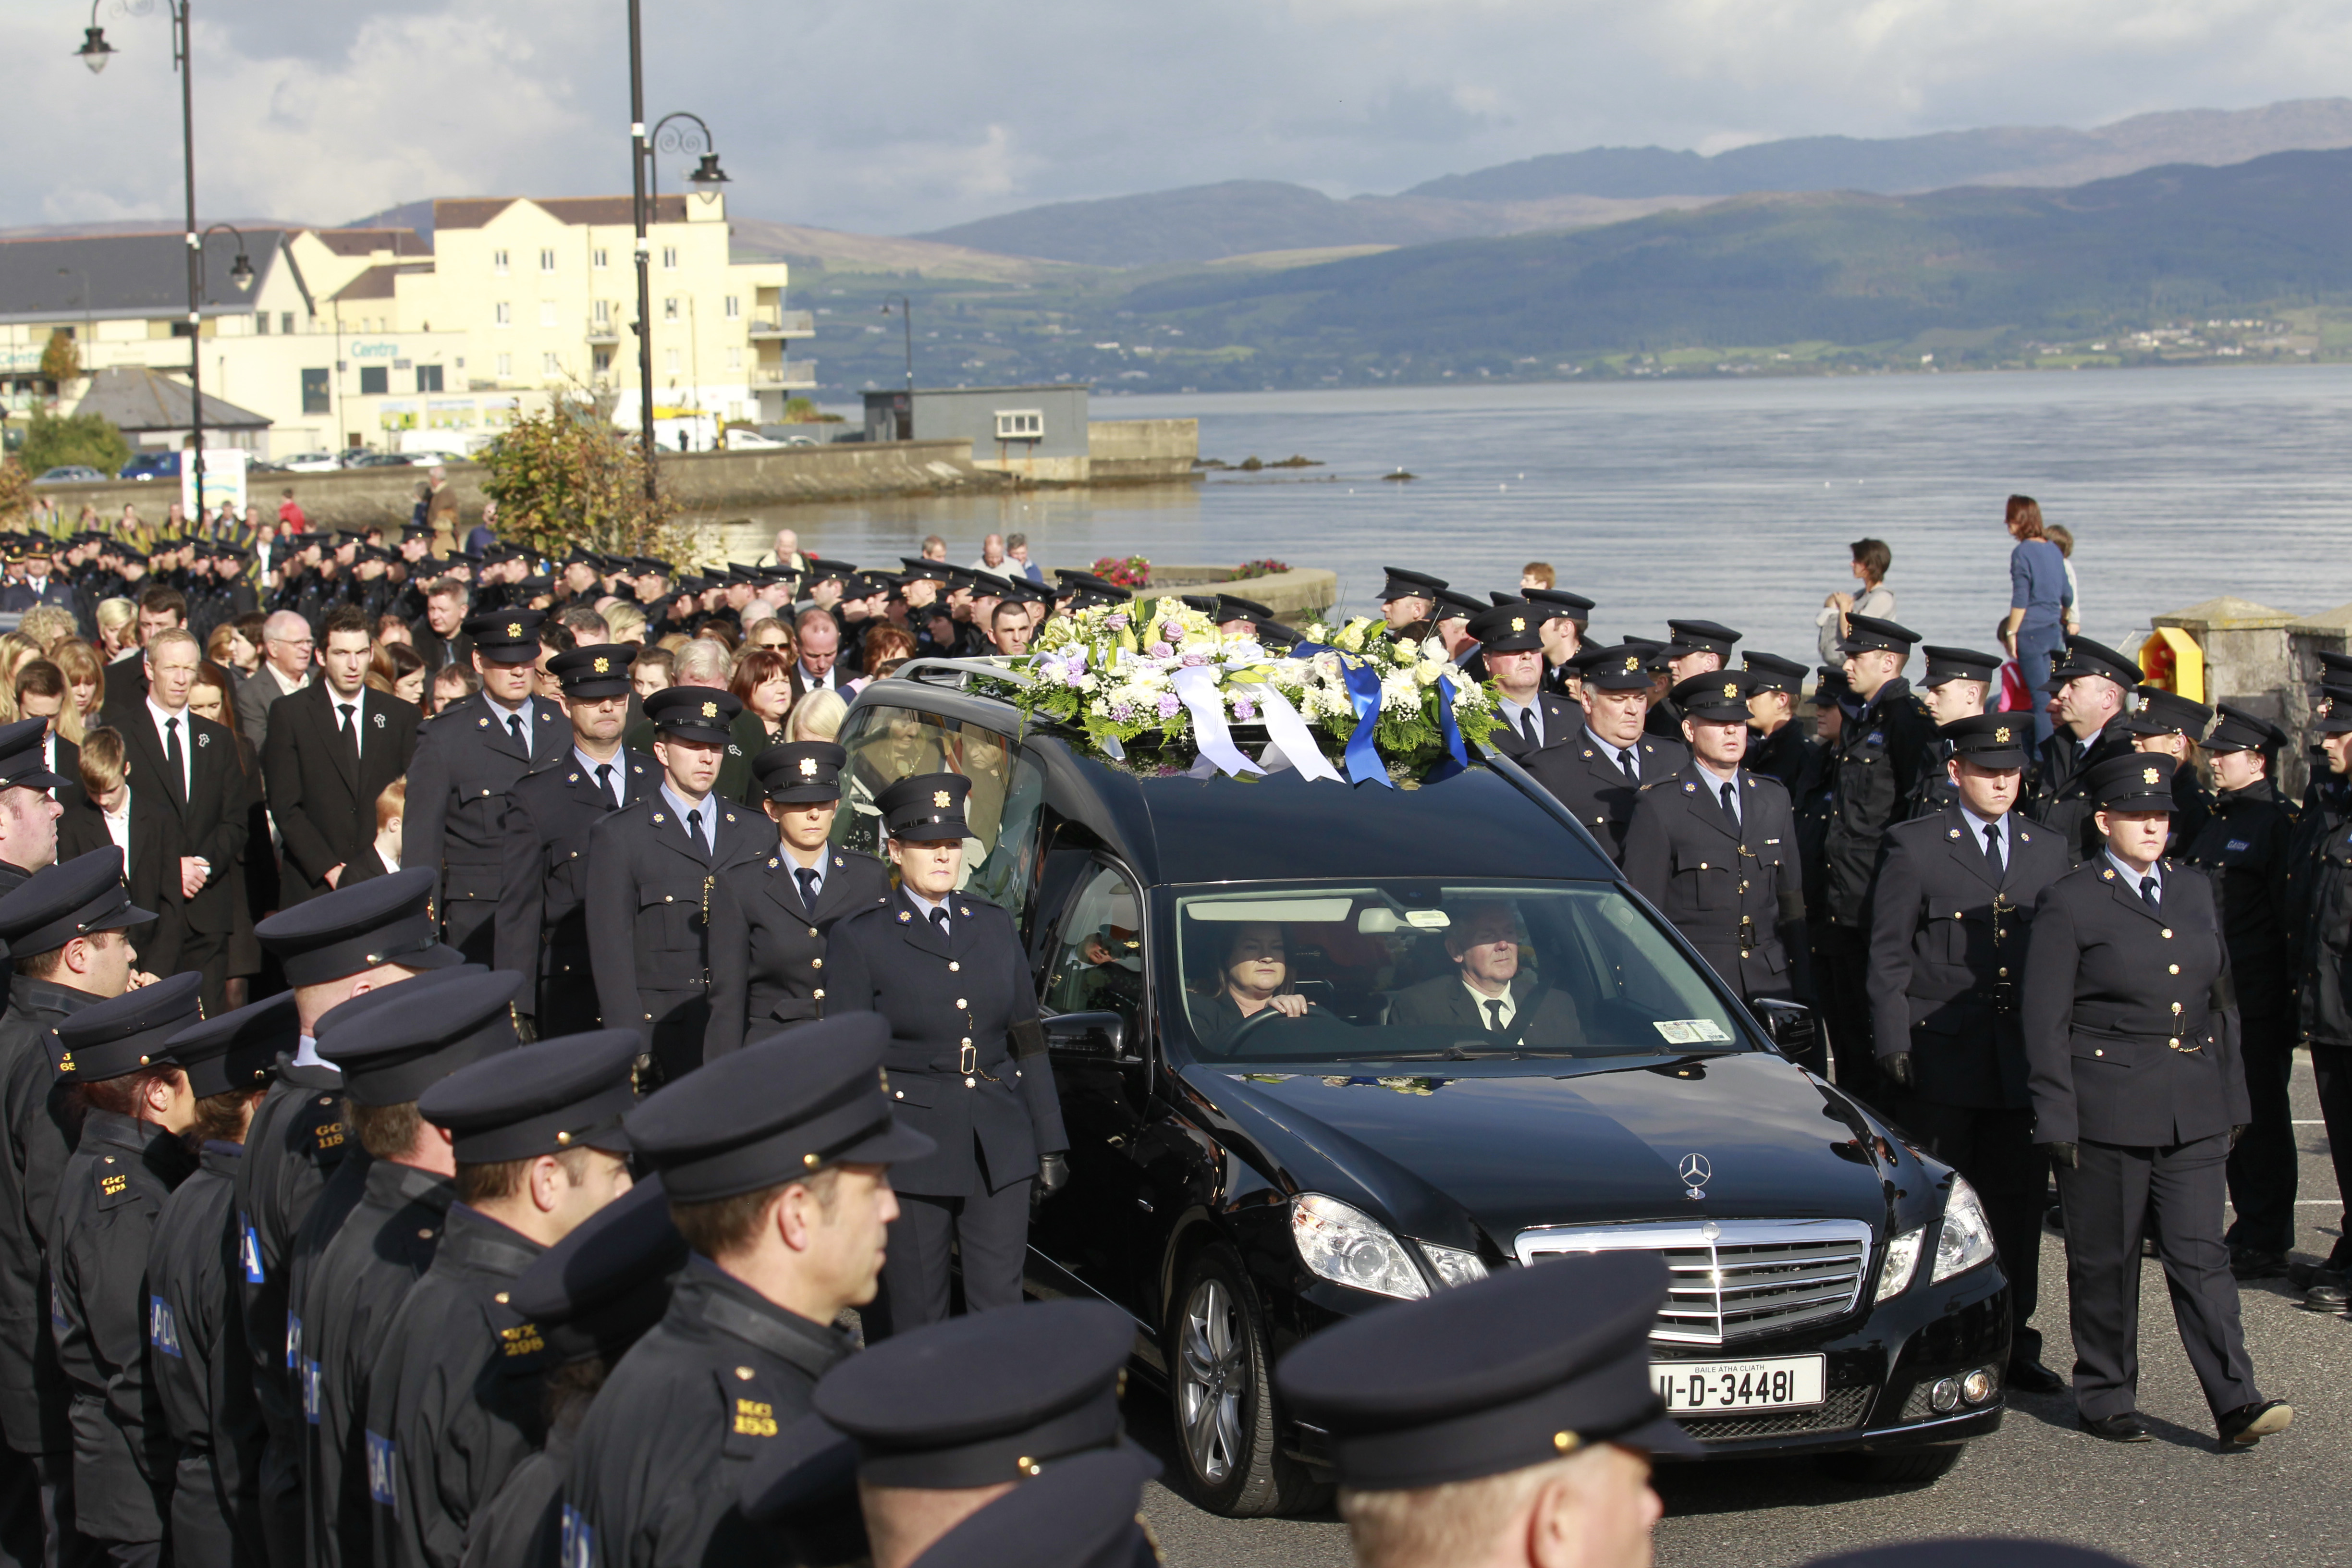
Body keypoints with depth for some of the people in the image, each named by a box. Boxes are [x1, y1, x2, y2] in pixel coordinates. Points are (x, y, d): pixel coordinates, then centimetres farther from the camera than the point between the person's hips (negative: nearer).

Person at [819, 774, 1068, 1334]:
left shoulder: (995, 927, 11)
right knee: (916, 1316, 3)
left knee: (1001, 1308, 1)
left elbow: (1028, 1042, 13)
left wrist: (1049, 1143, 9)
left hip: (1000, 1156, 3)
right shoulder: (860, 940, -1)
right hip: (910, 1156, -3)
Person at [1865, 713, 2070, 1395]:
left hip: (2023, 1059, 4)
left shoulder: (2049, 850, 12)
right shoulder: (1914, 846, -1)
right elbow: (1888, 954, -2)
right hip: (1942, 1057, -4)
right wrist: (1894, 1045, -9)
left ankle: (2013, 1343, 15)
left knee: (2020, 1200, 6)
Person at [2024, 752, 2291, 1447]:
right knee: (2106, 1259, 6)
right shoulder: (2071, 902, -5)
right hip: (2107, 1109, -4)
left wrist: (2232, 1098, 13)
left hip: (2194, 1111, 4)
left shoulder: (2196, 890, 12)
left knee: (2200, 1254, -1)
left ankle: (2236, 1404, -5)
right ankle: (2106, 1401, 17)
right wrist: (2058, 1121, -11)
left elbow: (2221, 1000, 18)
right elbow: (2045, 1020, -6)